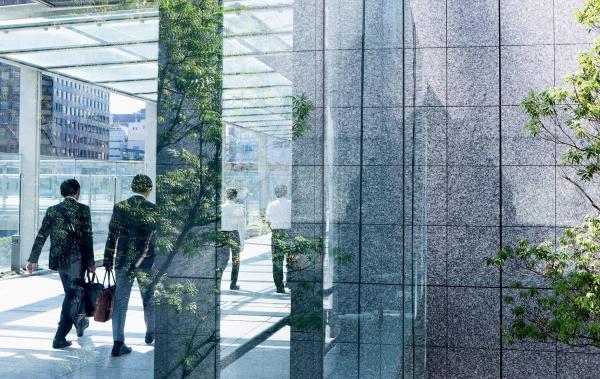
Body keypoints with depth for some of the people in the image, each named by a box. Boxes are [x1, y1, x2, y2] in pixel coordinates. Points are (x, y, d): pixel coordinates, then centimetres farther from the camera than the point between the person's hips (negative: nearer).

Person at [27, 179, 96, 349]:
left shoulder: (52, 210, 4)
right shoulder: (83, 210, -8)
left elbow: (41, 235, 2)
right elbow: (87, 237, -10)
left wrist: (33, 259, 6)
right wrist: (90, 262, -7)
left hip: (58, 260, 5)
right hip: (76, 260, -5)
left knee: (71, 293, 22)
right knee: (72, 296, 1)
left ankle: (80, 323, 41)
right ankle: (60, 337, -3)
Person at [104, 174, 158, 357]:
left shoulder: (119, 207, -2)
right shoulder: (153, 210, -8)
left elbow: (112, 235, 1)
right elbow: (159, 238, -4)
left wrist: (108, 259, 9)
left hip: (123, 261, 1)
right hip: (147, 263, -1)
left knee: (120, 301, 4)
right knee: (149, 299, 17)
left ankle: (118, 343, -1)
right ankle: (150, 333, 34)